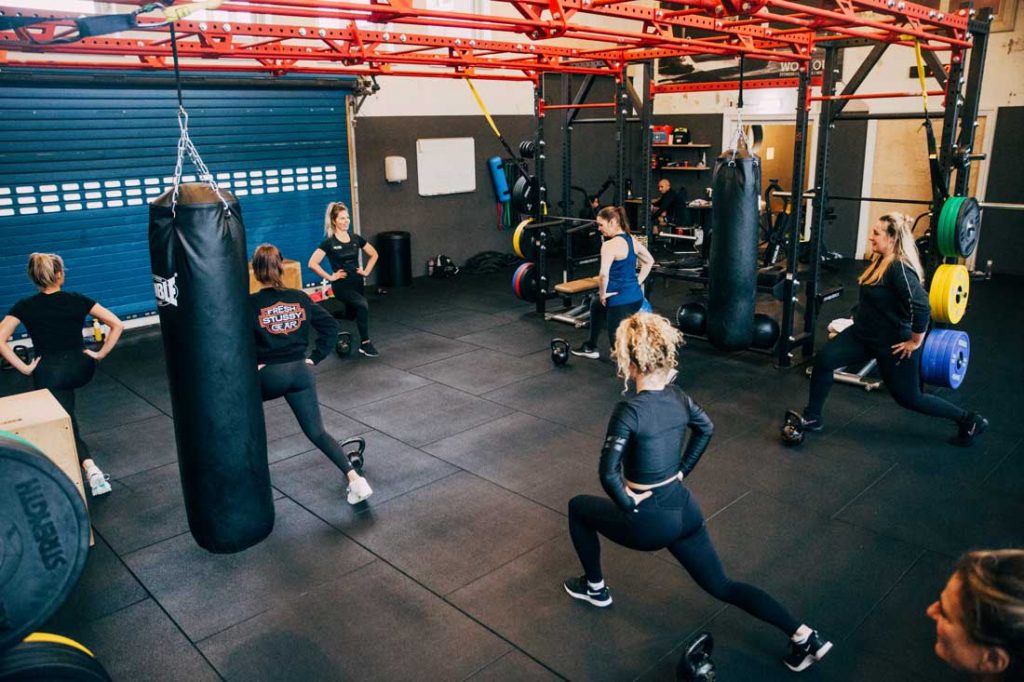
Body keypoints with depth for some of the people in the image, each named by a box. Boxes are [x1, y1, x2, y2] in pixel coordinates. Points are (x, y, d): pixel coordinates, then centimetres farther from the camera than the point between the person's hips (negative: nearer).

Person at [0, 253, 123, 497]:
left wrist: (24, 368, -7)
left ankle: (92, 471, -18)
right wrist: (100, 354, 0)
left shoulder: (25, 307, -2)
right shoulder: (77, 300, -1)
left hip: (49, 373, -2)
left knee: (66, 427, 5)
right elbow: (117, 325, -5)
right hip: (80, 369, 2)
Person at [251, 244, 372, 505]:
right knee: (317, 432, 8)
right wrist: (315, 357, 8)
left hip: (269, 375, -3)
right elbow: (330, 325, 7)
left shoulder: (250, 304, -5)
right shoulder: (299, 297, 7)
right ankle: (354, 478, -9)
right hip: (301, 372, 3)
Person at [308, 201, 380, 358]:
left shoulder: (355, 238, 4)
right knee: (363, 305, -30)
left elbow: (373, 254, 17)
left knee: (351, 314, 14)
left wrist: (366, 271, 6)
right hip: (341, 285, -6)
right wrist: (330, 277, -13)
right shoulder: (329, 242, -10)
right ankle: (365, 343, -19)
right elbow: (312, 263, -14)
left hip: (357, 283, 6)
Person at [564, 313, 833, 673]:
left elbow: (608, 473, -28)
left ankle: (595, 588, 33)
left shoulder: (630, 410, -25)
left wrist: (628, 506, -12)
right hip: (685, 510, 7)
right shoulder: (677, 396, -2)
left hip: (651, 522, -6)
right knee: (721, 586, 20)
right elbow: (706, 428, 17)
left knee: (578, 507, 19)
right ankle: (803, 635, 8)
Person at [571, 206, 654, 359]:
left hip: (621, 300, -10)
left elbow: (604, 274, -31)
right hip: (635, 296, 10)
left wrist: (603, 294, -14)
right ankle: (591, 348, 48)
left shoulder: (610, 245, -20)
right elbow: (649, 261, 21)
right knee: (596, 304, 36)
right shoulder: (632, 239, 8)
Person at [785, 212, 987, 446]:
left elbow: (921, 307, -33)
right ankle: (812, 418, 6)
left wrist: (915, 341, -23)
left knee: (909, 398, 8)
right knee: (824, 359, -7)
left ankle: (969, 420, 29)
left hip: (893, 343, -8)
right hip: (864, 333, 8)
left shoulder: (900, 268, -26)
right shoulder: (880, 260, 2)